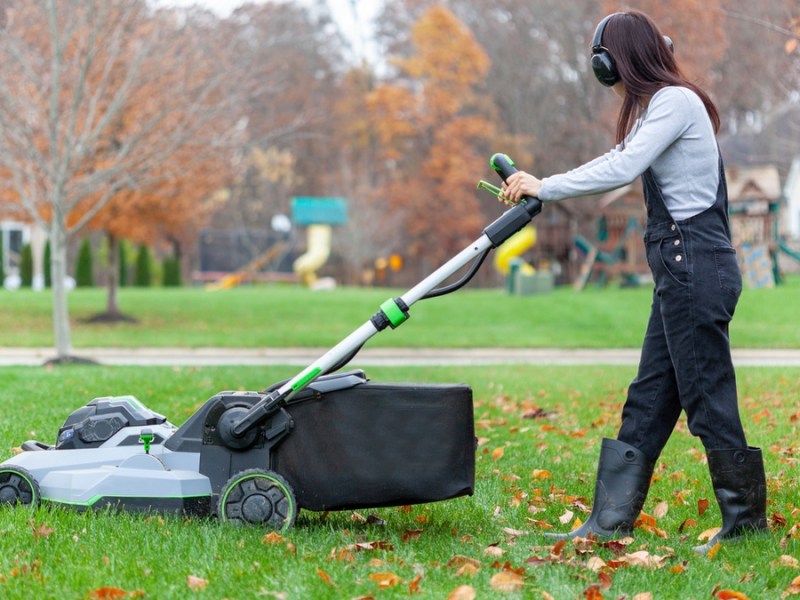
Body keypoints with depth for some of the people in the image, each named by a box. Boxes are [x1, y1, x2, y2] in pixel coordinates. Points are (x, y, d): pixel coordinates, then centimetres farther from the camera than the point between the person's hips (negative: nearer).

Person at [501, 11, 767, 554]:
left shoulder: (675, 100, -12)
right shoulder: (659, 106, 20)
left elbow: (621, 170, -19)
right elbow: (618, 163, 26)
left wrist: (545, 188, -11)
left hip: (696, 266, -11)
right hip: (681, 268, 11)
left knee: (708, 397, -6)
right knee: (648, 401, 10)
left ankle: (746, 523, 2)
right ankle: (610, 521, 13)